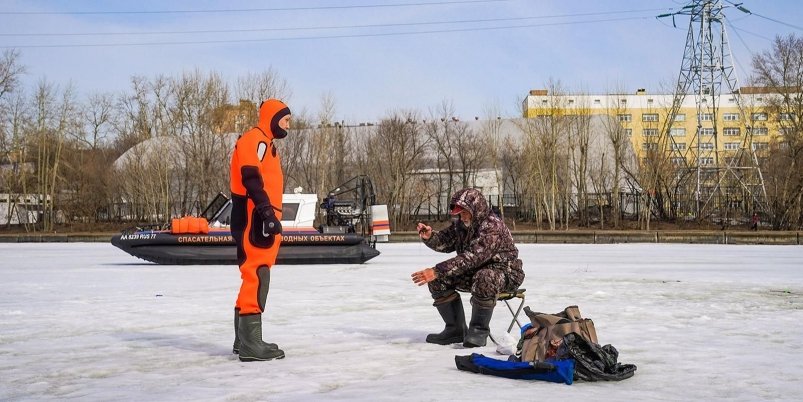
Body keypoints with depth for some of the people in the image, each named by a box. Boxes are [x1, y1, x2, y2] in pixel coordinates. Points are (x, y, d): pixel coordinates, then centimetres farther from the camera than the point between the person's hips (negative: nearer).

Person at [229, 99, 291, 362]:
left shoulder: (265, 143, 24)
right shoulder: (255, 139, -9)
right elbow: (251, 178, -22)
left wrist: (271, 216, 25)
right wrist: (267, 212, -28)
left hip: (261, 220, 11)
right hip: (253, 219, -11)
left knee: (255, 277, 14)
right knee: (257, 278, -14)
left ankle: (244, 339, 21)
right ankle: (251, 343, -15)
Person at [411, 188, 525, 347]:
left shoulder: (492, 227, -27)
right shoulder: (461, 224, 1)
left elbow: (471, 257, -36)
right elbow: (444, 243, 5)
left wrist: (437, 271, -39)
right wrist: (429, 236, -19)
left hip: (505, 273, -8)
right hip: (474, 272, 8)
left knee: (483, 278, -41)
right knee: (438, 279, -7)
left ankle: (479, 331, -21)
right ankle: (456, 329, 3)